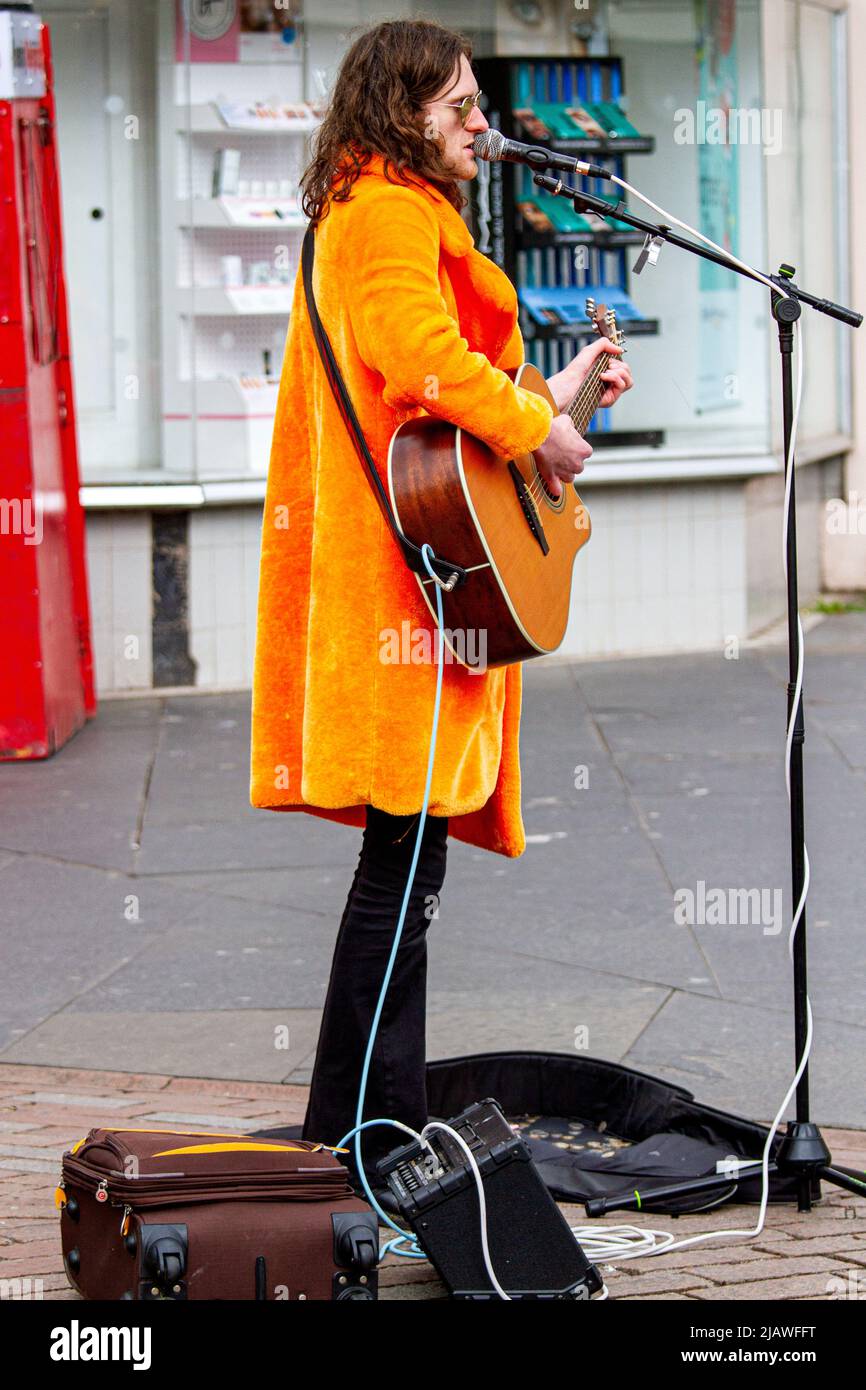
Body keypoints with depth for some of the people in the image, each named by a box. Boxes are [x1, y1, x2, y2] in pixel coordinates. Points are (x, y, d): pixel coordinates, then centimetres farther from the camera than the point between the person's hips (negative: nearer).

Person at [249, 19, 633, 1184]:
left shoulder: (400, 214, 25)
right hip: (404, 574, -11)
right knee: (404, 854, -9)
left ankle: (383, 1123, 18)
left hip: (415, 580, 11)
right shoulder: (388, 210, -9)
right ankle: (357, 1136, -7)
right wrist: (535, 429, -15)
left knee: (408, 855, 12)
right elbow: (421, 353, -24)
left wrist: (554, 391, 25)